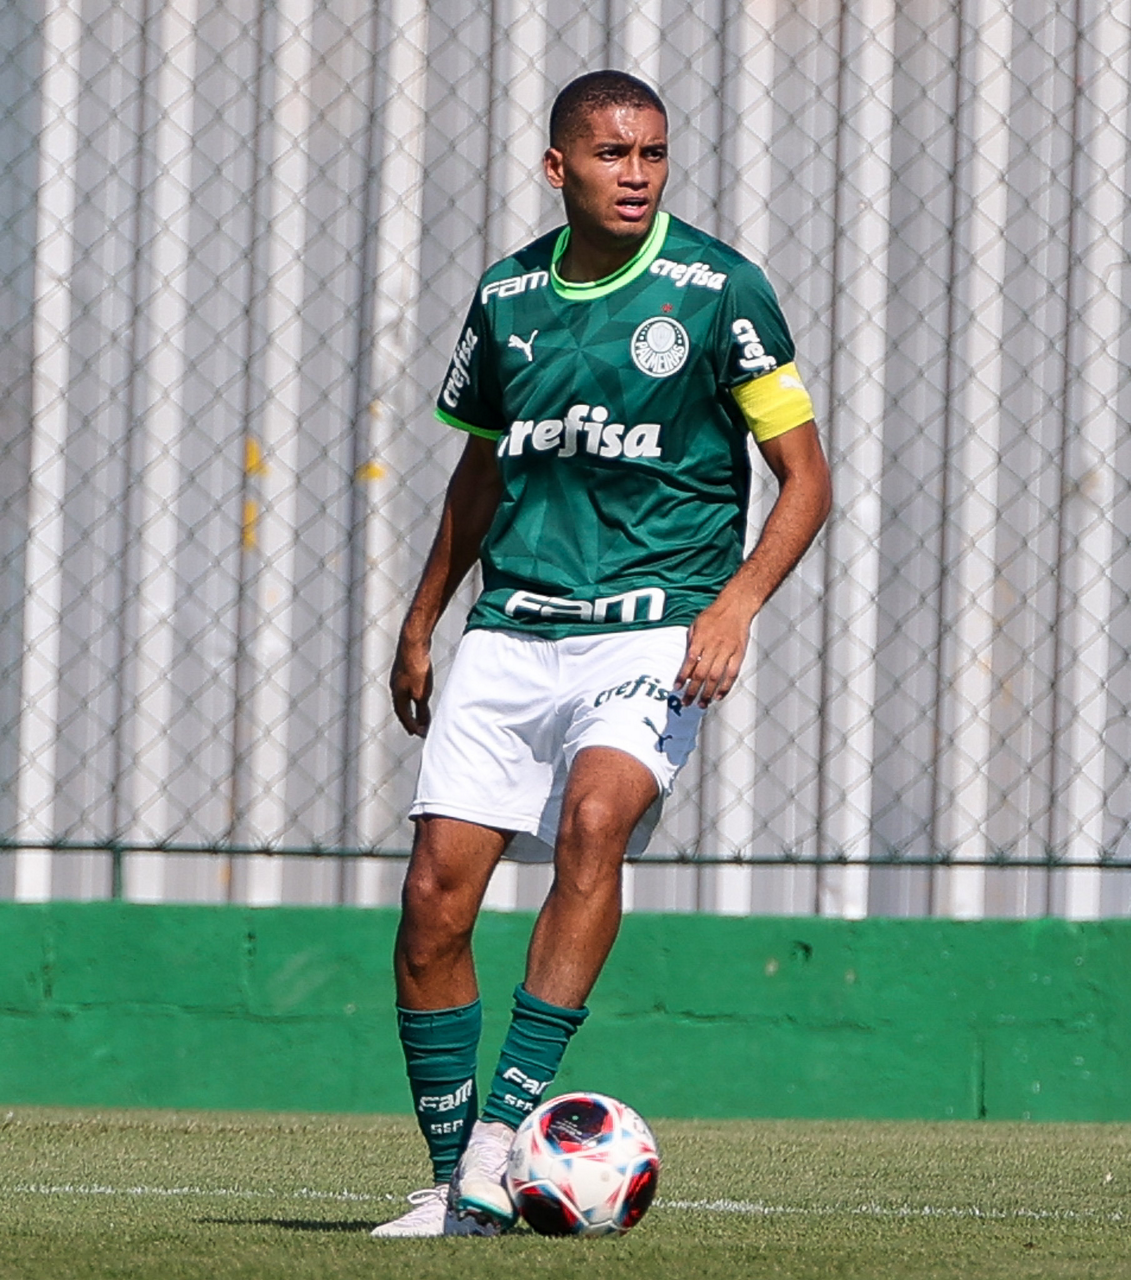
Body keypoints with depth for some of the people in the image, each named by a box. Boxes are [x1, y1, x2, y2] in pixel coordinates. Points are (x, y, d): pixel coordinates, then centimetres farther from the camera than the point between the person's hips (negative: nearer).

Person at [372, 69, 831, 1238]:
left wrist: (736, 602, -17)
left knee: (595, 818, -31)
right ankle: (452, 1185, 7)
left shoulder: (717, 289, -5)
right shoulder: (507, 296, 8)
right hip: (514, 627, 4)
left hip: (654, 627, -4)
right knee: (434, 894, -6)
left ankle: (506, 1126, -29)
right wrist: (420, 622, 23)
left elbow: (804, 479, -2)